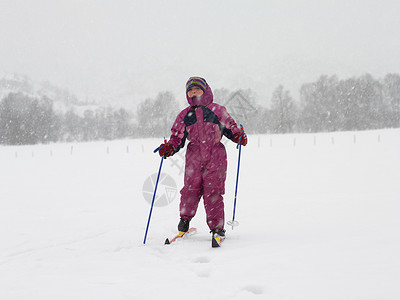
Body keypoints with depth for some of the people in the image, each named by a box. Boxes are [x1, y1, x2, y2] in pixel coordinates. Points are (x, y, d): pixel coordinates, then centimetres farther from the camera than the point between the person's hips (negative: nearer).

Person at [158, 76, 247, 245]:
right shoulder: (184, 115, 14)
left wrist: (239, 137, -6)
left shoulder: (217, 110, 8)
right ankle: (185, 218, 25)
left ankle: (217, 228, -1)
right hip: (194, 157, 2)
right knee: (191, 189, -2)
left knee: (213, 192, -8)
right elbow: (177, 137, 15)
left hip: (215, 157, -2)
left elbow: (230, 128, 13)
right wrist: (170, 148, -3)